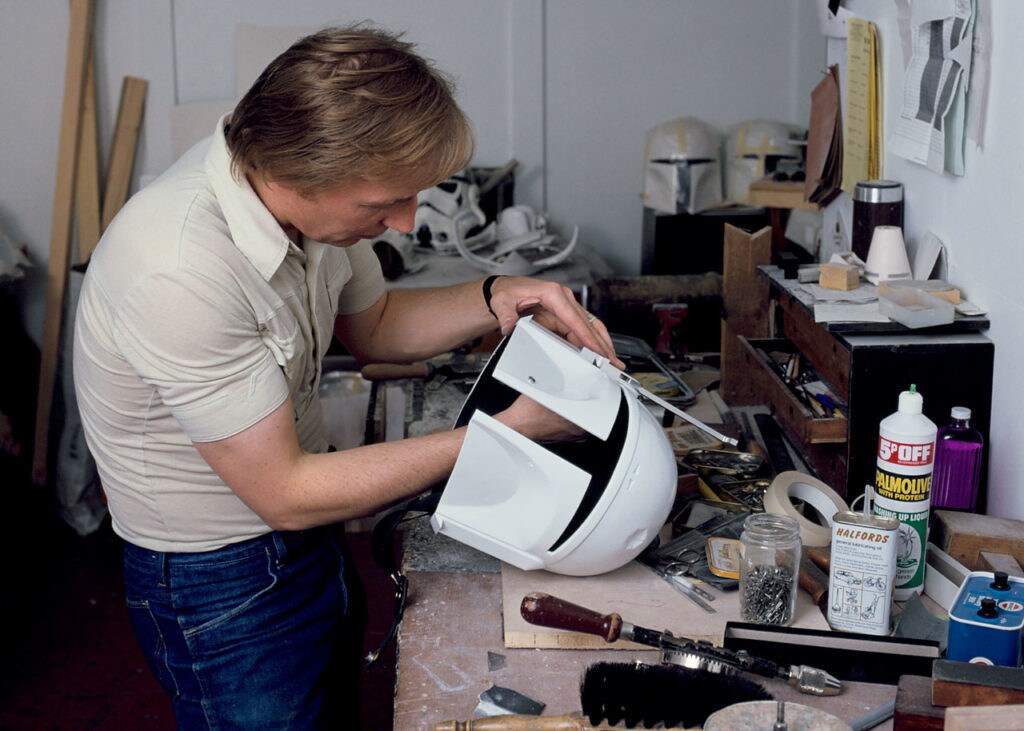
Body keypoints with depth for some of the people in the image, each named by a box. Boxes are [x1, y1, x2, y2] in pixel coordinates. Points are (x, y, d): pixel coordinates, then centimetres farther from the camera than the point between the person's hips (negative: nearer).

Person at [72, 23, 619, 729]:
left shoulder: (312, 190, -12)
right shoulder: (180, 274, -35)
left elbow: (372, 326, 8)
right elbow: (284, 494, -27)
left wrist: (497, 300, -12)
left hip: (305, 531, 8)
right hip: (223, 584, -7)